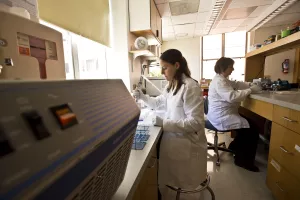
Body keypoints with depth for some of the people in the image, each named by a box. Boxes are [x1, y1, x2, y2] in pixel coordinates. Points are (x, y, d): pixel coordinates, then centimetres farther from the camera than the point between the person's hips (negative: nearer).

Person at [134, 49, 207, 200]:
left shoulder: (190, 87, -23)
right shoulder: (171, 86, 6)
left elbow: (196, 122, -27)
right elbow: (158, 103, 23)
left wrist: (163, 123, -31)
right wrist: (142, 96, 6)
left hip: (186, 145, -8)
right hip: (171, 140, 8)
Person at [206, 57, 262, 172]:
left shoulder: (223, 79, 16)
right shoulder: (219, 81, -20)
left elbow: (236, 84, 21)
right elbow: (232, 96, -30)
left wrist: (250, 85, 7)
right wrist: (249, 90, -19)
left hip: (223, 114, 11)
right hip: (221, 117, -11)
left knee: (248, 124, 17)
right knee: (252, 131, -8)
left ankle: (234, 147, 30)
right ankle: (243, 160, 8)